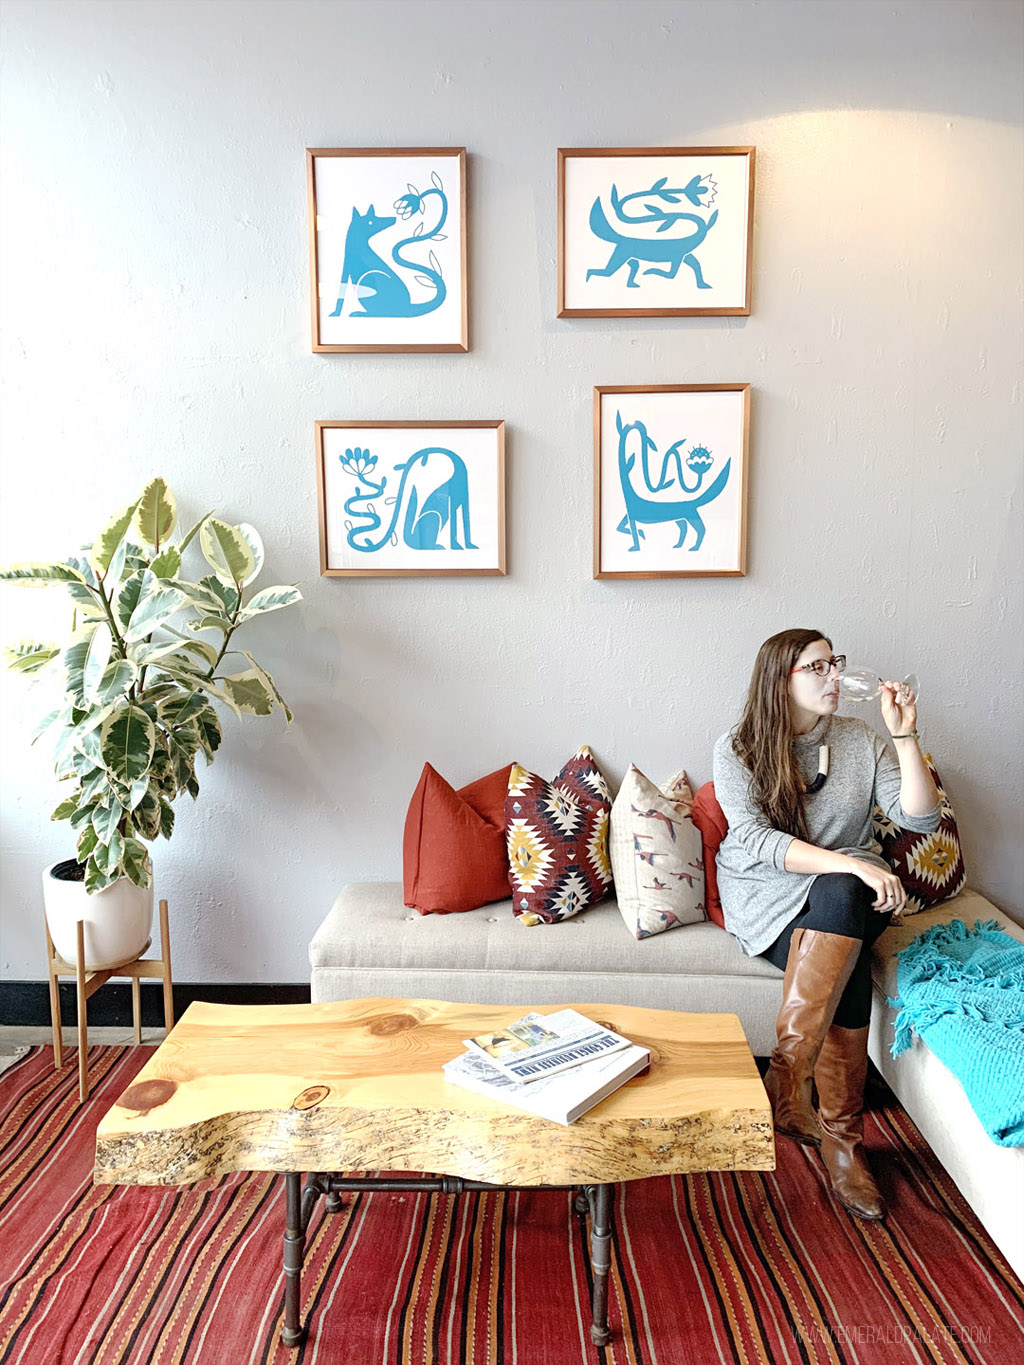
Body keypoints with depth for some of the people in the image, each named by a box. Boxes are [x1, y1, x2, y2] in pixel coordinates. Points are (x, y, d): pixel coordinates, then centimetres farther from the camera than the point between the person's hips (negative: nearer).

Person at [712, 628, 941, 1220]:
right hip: (767, 892, -3)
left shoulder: (860, 739, 4)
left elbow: (919, 818, -2)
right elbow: (755, 841, -19)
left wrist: (906, 735, -13)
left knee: (840, 899, -33)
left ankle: (786, 1079, -26)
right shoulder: (737, 749, -6)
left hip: (849, 892, 3)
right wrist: (852, 864, -29)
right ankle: (841, 1131, -19)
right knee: (847, 967, -30)